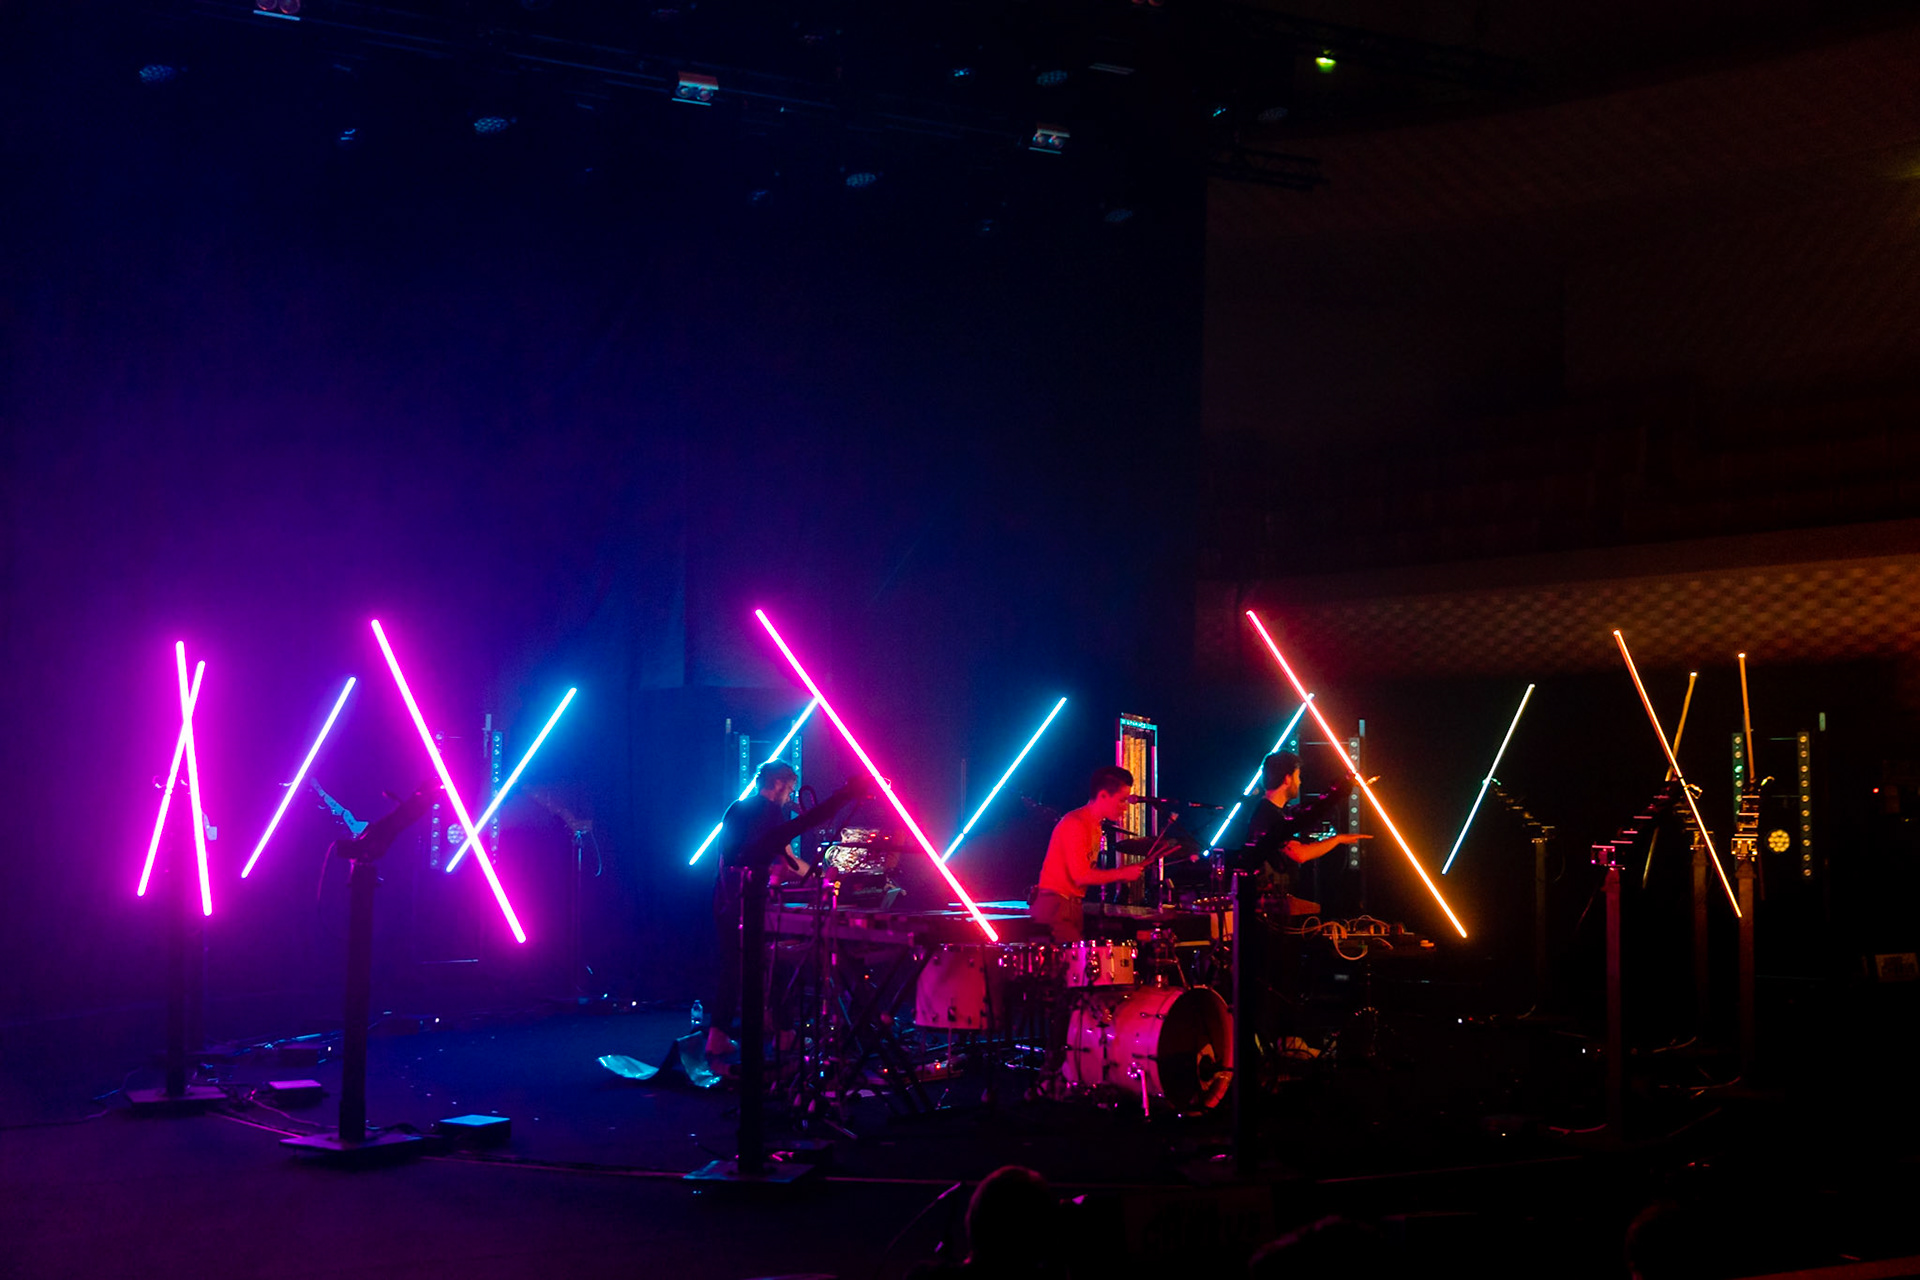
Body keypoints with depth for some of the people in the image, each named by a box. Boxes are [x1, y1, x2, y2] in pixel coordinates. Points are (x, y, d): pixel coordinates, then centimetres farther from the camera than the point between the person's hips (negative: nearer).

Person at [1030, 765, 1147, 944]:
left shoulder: (1095, 825, 15)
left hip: (1074, 905, 10)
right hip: (1056, 906, -10)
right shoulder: (1075, 824, -16)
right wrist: (1123, 873, -13)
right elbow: (1080, 876, -20)